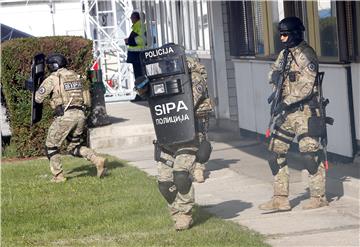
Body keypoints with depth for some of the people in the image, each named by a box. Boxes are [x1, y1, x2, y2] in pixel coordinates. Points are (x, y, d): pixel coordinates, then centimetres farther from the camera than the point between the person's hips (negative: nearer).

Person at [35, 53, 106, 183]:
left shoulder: (53, 78, -4)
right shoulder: (76, 77, 16)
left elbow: (38, 98, -3)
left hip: (64, 116, -6)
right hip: (80, 115, 6)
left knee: (51, 146, 12)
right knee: (74, 147, 18)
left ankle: (58, 175, 9)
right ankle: (97, 160, -2)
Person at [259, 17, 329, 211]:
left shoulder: (306, 54, -12)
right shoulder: (285, 54, 13)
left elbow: (306, 87, -18)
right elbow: (274, 73, 26)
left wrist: (286, 102, -22)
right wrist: (276, 86, 3)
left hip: (304, 111, -9)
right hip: (287, 112, 9)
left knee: (310, 155, -9)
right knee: (276, 155, 6)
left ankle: (318, 197, 1)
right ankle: (280, 199, 11)